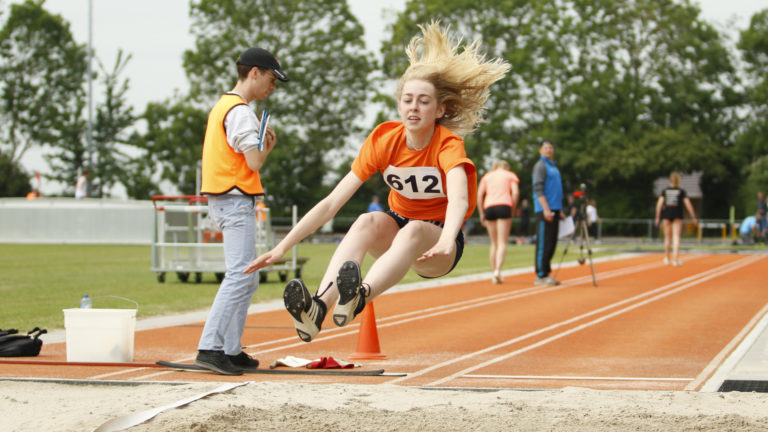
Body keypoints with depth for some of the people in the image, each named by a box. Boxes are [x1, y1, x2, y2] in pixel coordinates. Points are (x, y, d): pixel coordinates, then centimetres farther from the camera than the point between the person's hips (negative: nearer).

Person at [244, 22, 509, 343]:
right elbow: (331, 202, -13)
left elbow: (459, 199, -40)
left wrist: (446, 241, -61)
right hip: (398, 226, 3)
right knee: (368, 221, -30)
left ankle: (359, 298, -67)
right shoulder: (384, 141, -9)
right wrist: (282, 247, -21)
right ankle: (318, 307, -52)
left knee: (413, 231, -37)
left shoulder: (448, 145, -18)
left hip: (438, 241, -3)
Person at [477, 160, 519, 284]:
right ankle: (497, 270, -26)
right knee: (502, 243, -8)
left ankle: (494, 273, 7)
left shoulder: (487, 176, 22)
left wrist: (481, 214, 12)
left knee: (494, 243, 11)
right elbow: (515, 192, 1)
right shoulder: (511, 175, 16)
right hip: (504, 206, -3)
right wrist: (512, 211, 7)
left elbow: (479, 195, 11)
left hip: (489, 207, 3)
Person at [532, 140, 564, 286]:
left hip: (553, 210, 9)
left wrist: (560, 211, 23)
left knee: (551, 243, 8)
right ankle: (541, 276, -10)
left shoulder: (554, 167, 22)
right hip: (544, 210, -9)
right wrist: (546, 209, -23)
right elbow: (538, 189, -16)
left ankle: (546, 273, 11)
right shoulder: (540, 166, -6)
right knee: (543, 242, -9)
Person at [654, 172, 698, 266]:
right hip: (677, 216, -2)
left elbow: (659, 204, -1)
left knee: (667, 237, 14)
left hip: (666, 215, 2)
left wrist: (657, 217, 2)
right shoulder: (681, 192, 1)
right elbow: (688, 204, -3)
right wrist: (693, 217, 2)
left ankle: (667, 258, 24)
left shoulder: (664, 191, 5)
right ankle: (675, 259, -16)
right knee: (676, 237, -5)